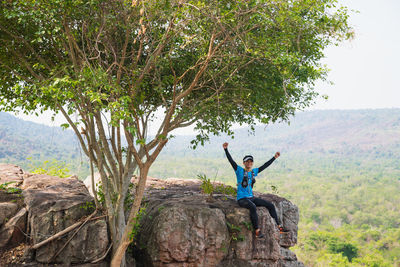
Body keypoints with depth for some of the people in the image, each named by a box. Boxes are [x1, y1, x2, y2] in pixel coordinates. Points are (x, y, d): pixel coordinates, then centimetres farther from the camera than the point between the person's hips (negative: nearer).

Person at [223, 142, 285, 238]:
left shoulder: (254, 172, 13)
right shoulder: (239, 171, -2)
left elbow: (265, 165, 21)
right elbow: (231, 160, -14)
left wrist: (274, 157, 24)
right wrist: (225, 149, -27)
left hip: (251, 198, 7)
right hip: (241, 199, -7)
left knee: (270, 205, -2)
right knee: (253, 207, -37)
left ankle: (279, 226, 7)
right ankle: (257, 230, -32)